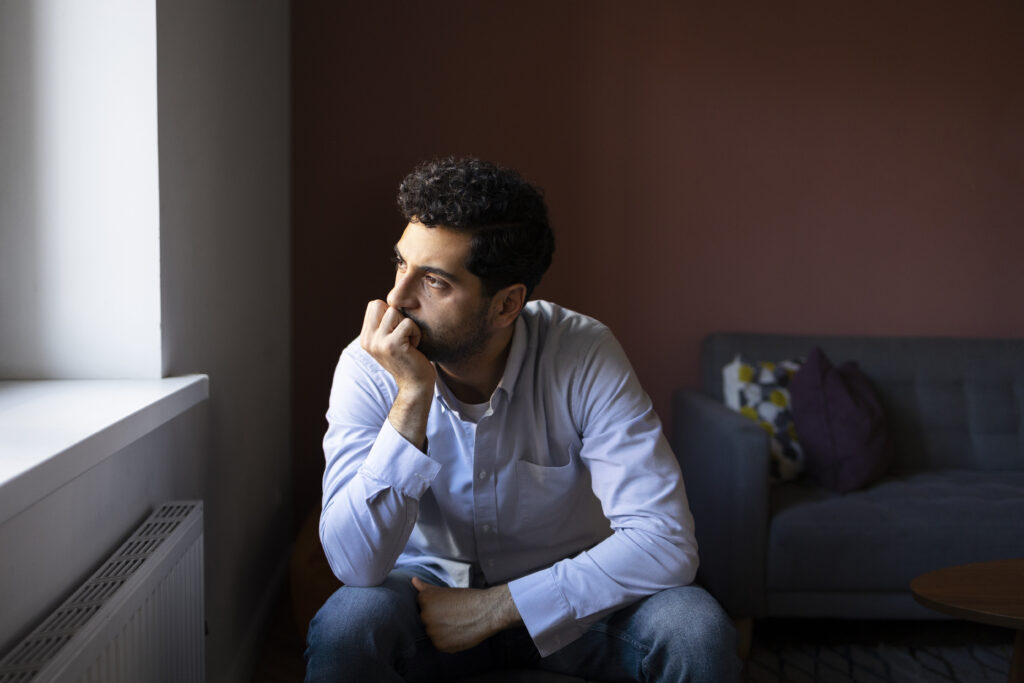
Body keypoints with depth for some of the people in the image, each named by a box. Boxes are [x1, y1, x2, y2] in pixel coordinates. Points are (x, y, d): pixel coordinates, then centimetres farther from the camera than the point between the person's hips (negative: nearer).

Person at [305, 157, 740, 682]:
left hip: (563, 598, 0)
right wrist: (412, 396, -33)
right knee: (346, 624, -32)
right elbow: (356, 565, -26)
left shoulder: (584, 356, -20)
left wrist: (493, 608, -25)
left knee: (694, 631, -28)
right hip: (428, 593, 0)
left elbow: (665, 543, -25)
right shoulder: (369, 368, -17)